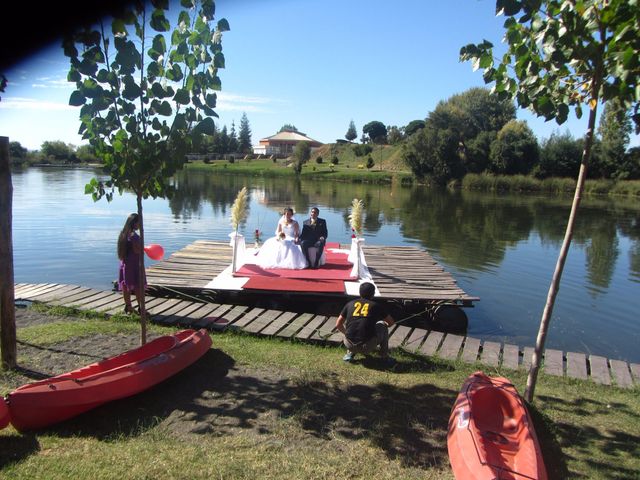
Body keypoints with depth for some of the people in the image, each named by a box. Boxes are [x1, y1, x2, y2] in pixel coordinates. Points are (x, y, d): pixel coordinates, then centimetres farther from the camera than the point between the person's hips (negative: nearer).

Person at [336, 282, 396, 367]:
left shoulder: (350, 304, 10)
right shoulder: (376, 305, 5)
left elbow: (338, 325, 14)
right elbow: (391, 322, 16)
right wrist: (385, 325, 39)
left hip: (349, 345, 2)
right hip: (367, 347, -2)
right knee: (382, 325, 20)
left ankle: (350, 353, 21)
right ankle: (385, 358, 21)